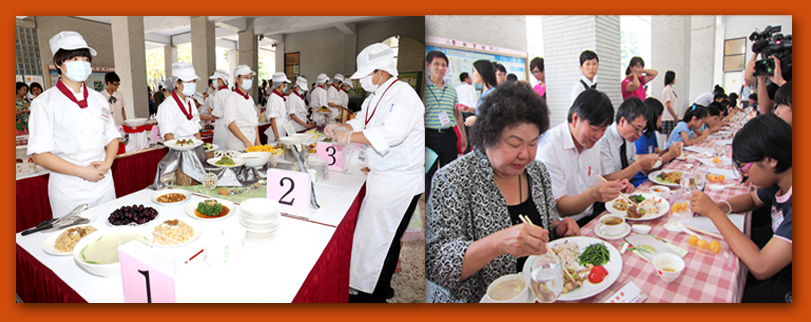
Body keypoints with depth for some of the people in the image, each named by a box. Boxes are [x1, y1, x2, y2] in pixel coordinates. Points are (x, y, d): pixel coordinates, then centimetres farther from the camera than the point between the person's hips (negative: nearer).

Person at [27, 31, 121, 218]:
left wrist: (107, 163, -8)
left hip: (104, 186, 4)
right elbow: (40, 154, -11)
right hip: (69, 193, -4)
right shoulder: (45, 103, -7)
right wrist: (83, 172, -18)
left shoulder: (98, 99, 8)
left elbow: (112, 136, 11)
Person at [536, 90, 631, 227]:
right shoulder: (548, 148, -19)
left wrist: (616, 188, -3)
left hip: (593, 216, 8)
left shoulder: (592, 142, 7)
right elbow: (558, 208, -22)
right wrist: (593, 194, -37)